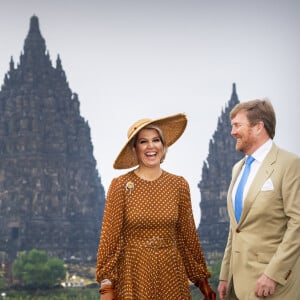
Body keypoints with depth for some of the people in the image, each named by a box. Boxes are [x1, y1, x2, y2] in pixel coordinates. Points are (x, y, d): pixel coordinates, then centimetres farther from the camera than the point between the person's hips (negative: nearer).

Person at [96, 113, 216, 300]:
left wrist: (201, 279, 8)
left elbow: (188, 235, 7)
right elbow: (110, 236, -6)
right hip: (134, 274, -2)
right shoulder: (120, 185, -5)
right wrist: (107, 285, -9)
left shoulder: (179, 185, 2)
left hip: (171, 273, 2)